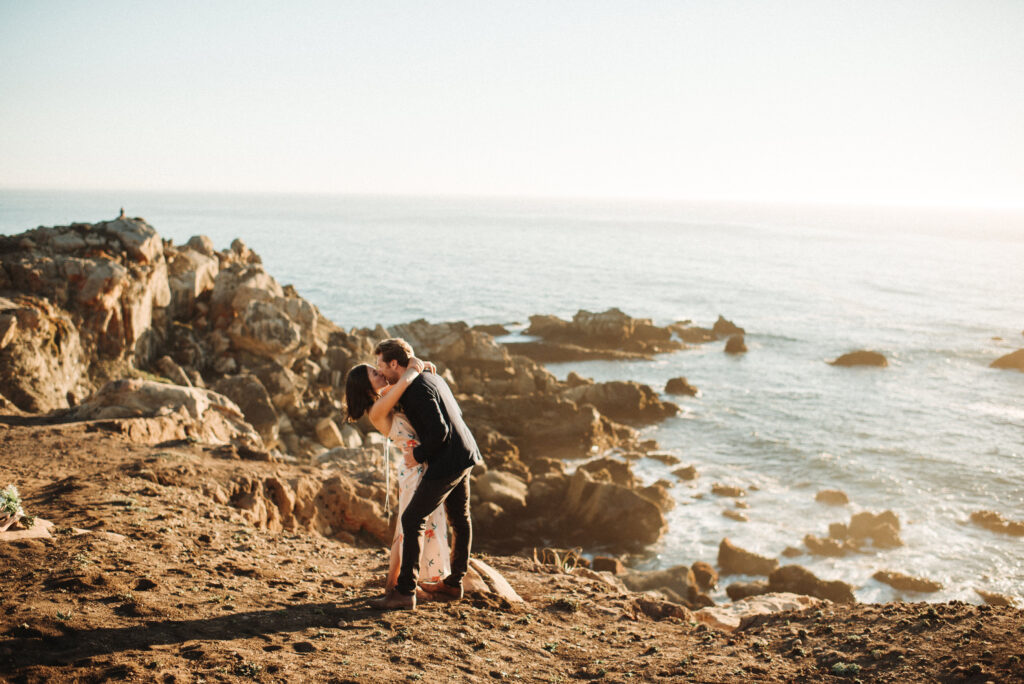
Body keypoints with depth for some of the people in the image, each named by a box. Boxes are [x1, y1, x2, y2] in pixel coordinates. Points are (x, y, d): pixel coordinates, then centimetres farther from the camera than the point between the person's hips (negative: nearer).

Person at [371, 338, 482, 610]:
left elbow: (438, 431, -25)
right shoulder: (432, 376, 10)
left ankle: (405, 591, -2)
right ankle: (454, 584, 31)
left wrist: (418, 454, -10)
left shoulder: (417, 389, -19)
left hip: (446, 463, -10)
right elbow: (457, 413, 20)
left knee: (411, 519, -4)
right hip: (464, 455, 10)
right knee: (459, 519, 18)